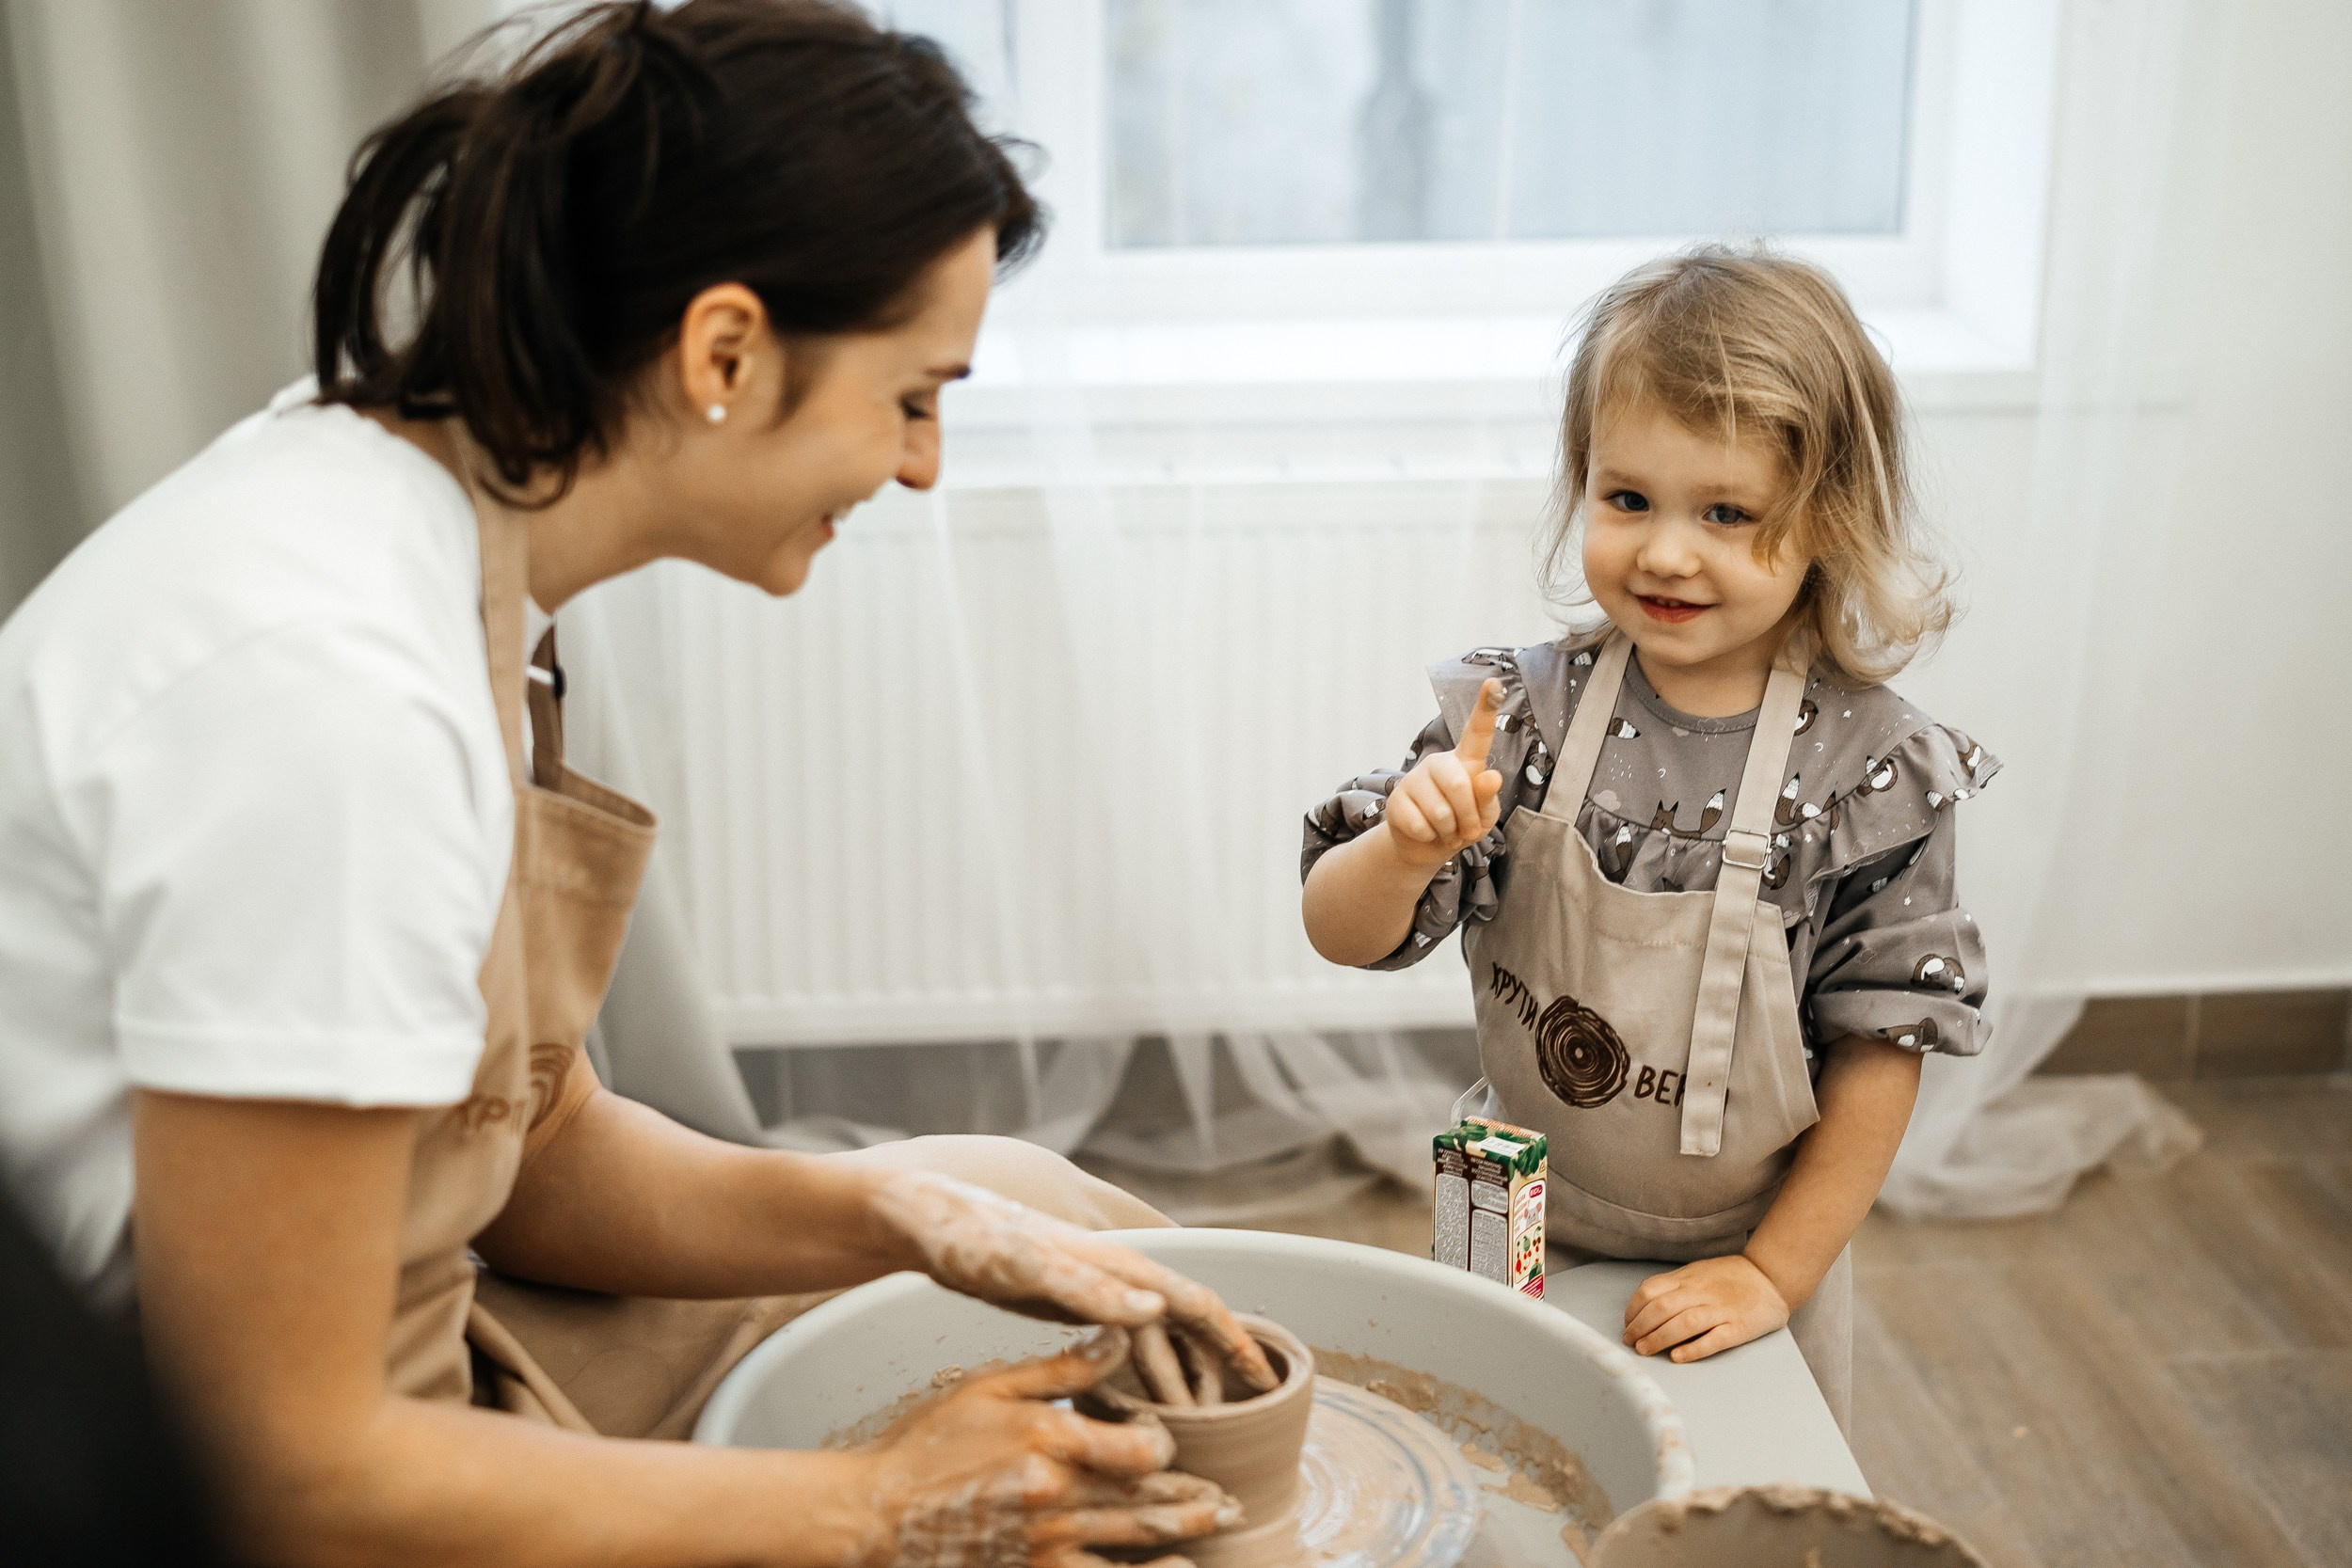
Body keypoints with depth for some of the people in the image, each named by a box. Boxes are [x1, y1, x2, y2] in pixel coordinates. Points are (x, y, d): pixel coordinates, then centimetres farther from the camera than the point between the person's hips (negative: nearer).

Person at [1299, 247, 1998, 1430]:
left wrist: (1775, 1272, -10)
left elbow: (1880, 1051, -11)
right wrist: (1404, 852, -34)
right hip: (1522, 1244, 2)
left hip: (1744, 1268, -2)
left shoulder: (1866, 768, -18)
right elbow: (1343, 935, -12)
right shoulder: (1521, 715, -13)